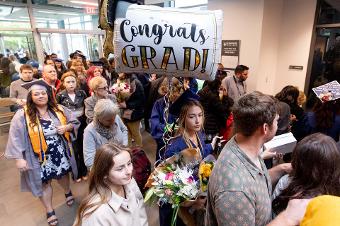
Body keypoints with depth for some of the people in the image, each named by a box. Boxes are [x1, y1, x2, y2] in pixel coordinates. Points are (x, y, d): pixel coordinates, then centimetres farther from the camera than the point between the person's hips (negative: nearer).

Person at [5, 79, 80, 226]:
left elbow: (75, 122, 5)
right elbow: (16, 138, -12)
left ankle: (68, 192, 53)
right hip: (40, 157, -2)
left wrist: (66, 127, -16)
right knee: (44, 182, 10)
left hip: (60, 154, 3)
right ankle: (49, 211, 31)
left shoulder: (59, 109, -2)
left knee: (63, 175, 21)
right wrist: (19, 158, -15)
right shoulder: (22, 115, -12)